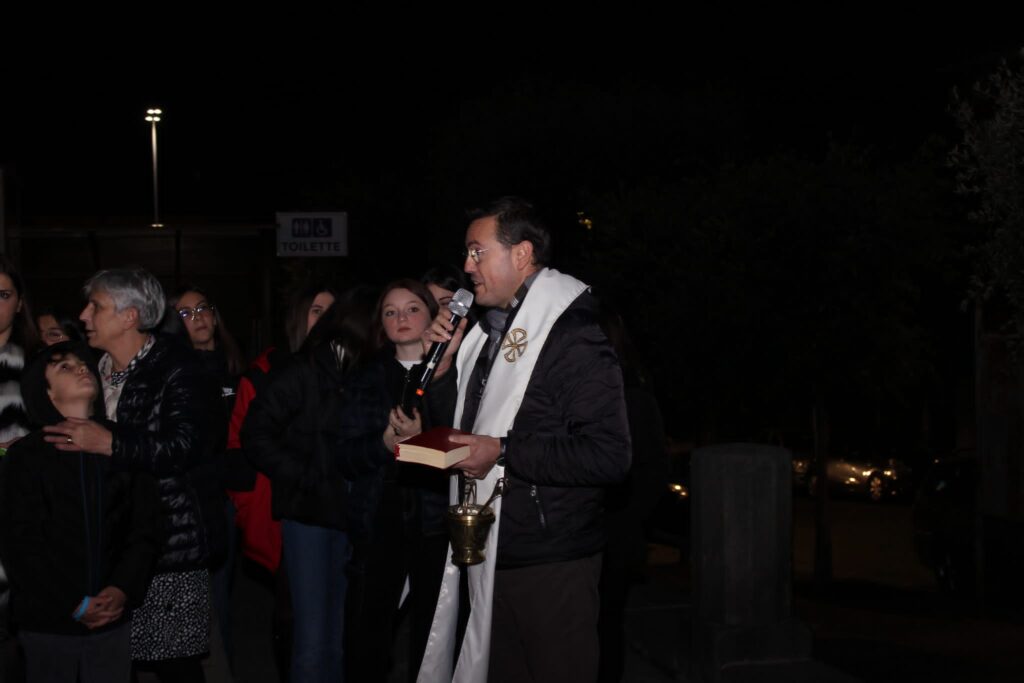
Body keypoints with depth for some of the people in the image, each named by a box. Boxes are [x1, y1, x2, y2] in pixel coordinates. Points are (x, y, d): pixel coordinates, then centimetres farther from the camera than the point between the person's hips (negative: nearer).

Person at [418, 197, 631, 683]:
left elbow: (609, 456, -24)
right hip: (491, 557, 8)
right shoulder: (486, 335, 12)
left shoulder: (572, 338, -15)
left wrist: (504, 452, -23)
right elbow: (462, 427, 20)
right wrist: (445, 362, 5)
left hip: (552, 566, -8)